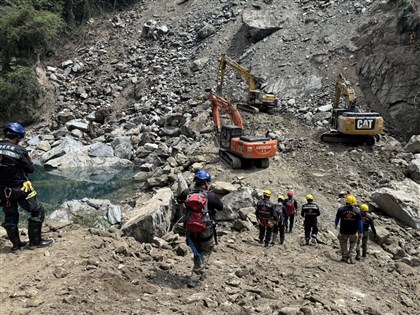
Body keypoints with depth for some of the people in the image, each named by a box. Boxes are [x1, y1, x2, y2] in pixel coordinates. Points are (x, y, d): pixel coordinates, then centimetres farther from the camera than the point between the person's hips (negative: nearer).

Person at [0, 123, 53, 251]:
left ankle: (16, 243, 25)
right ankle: (35, 241, 10)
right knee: (37, 211, 8)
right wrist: (29, 159, 11)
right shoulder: (19, 150, -17)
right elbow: (30, 169, -7)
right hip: (20, 189, -6)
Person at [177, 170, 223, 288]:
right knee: (205, 252, 15)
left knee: (197, 252, 24)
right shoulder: (211, 196, -19)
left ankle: (202, 273, 43)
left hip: (191, 230, 4)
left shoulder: (187, 193, -10)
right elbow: (221, 207, -3)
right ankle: (194, 279, 6)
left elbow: (179, 200, 12)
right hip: (206, 231, -4)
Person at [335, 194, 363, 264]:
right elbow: (359, 222, -6)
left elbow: (337, 218, 8)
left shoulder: (341, 209, -10)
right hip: (353, 232, 1)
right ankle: (350, 257, 12)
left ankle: (344, 257, 22)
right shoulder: (357, 211, -10)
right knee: (352, 244, 21)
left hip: (343, 231, 0)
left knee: (343, 244, 19)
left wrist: (336, 225, 28)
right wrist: (360, 232, 5)